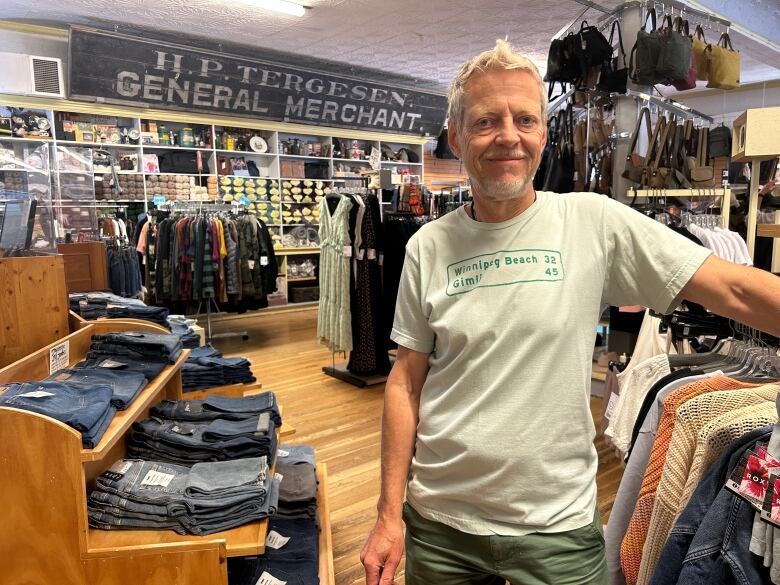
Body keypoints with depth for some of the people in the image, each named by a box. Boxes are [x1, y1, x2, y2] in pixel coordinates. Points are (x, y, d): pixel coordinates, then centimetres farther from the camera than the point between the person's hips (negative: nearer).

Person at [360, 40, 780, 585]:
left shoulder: (594, 222, -8)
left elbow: (735, 289, -9)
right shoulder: (428, 246, -5)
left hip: (557, 522, -1)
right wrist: (389, 513, -2)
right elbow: (407, 381, -2)